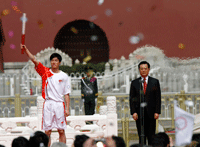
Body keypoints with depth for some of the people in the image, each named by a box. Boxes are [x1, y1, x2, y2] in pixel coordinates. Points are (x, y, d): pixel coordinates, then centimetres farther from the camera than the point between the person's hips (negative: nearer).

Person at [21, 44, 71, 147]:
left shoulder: (64, 76, 5)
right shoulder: (45, 72, 6)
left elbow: (66, 94, 4)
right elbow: (34, 60, -4)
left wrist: (67, 108, -3)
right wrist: (25, 49, -16)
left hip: (59, 104, -1)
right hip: (48, 104, 1)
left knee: (61, 131, 2)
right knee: (47, 131, 3)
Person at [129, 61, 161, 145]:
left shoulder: (155, 82, 7)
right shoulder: (134, 83, 9)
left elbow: (158, 98, 4)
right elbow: (131, 98, 6)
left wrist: (157, 112, -5)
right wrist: (133, 112, -6)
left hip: (151, 112, -1)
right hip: (139, 112, 1)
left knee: (151, 135, -2)